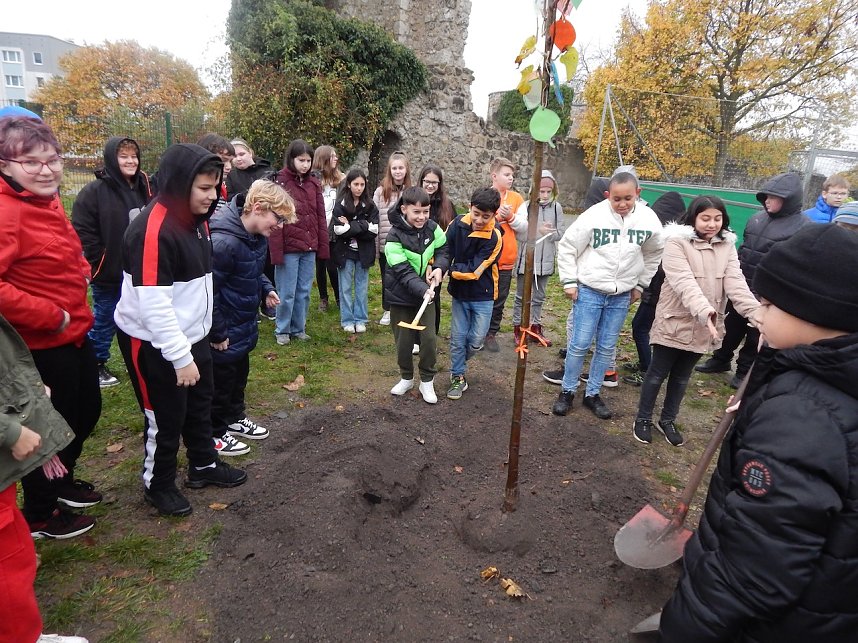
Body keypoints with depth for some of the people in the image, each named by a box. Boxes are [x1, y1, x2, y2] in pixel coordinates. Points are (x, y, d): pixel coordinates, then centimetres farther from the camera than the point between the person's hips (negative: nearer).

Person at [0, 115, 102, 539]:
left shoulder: (48, 202, 6)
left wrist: (81, 273, 5)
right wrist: (51, 317, -24)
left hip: (74, 335, 9)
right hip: (40, 345, -9)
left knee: (86, 411, 24)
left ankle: (62, 481, 49)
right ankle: (39, 515, 33)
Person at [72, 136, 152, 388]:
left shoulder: (143, 186, 5)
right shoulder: (95, 191, -12)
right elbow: (83, 231, -15)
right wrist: (101, 262, -14)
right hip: (109, 274, -5)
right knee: (105, 320, 10)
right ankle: (96, 365, 28)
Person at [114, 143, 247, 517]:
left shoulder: (197, 219, 3)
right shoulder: (152, 230, -26)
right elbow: (153, 305, -28)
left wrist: (192, 345, 15)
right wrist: (180, 357, -24)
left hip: (192, 334, 8)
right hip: (153, 342, -8)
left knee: (200, 405, 20)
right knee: (166, 416, 8)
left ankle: (204, 465, 40)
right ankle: (157, 484, 30)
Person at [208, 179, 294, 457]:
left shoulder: (258, 236, -2)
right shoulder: (224, 241, -30)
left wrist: (266, 288, -3)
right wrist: (218, 333, -18)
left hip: (244, 323, 9)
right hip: (224, 330, -8)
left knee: (239, 373, 23)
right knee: (220, 379, 8)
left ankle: (235, 418, 43)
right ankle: (214, 434, 28)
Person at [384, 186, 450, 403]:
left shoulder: (432, 228, -6)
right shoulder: (394, 238, -19)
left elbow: (443, 250, 9)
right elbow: (403, 271, -25)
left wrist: (439, 267, -11)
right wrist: (423, 289, -39)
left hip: (426, 293, 3)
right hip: (401, 296, -3)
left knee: (429, 338, -2)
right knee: (404, 341, 7)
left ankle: (427, 381, 17)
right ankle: (406, 378, 30)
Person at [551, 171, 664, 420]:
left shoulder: (649, 220, -6)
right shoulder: (593, 216, -15)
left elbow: (654, 254, 12)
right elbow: (567, 247, -6)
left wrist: (640, 285, 12)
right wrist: (569, 281, -7)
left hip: (622, 295, 3)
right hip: (589, 290, -3)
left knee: (607, 347, 10)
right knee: (580, 344, 0)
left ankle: (592, 393, 24)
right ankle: (567, 391, 17)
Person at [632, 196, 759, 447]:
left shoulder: (727, 246, 3)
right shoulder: (677, 243, -13)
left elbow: (736, 283, -9)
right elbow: (685, 283, -26)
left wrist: (757, 312, -26)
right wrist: (705, 311, -42)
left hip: (703, 328, 5)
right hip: (674, 323, -4)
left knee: (682, 377, 18)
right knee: (657, 374, 9)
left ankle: (668, 420, 35)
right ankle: (643, 419, 27)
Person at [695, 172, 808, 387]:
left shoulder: (803, 228, -14)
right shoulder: (758, 218, 5)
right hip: (741, 286, 6)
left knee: (757, 333, 9)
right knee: (732, 325, 18)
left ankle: (744, 372, 26)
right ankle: (721, 359, 36)